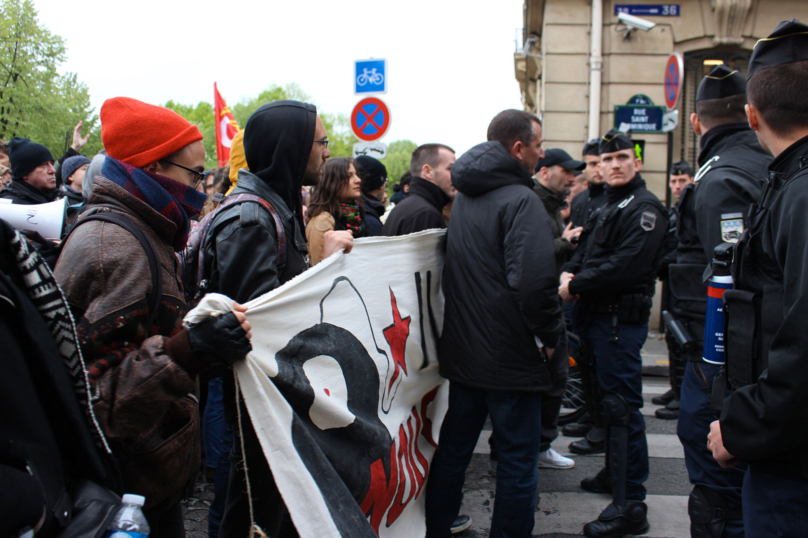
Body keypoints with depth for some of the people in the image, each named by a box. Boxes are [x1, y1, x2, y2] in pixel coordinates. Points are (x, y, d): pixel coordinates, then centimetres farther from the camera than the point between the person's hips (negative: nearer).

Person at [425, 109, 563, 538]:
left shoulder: (464, 197, 11)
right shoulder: (520, 200, -16)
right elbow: (534, 281, -27)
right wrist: (550, 337, -12)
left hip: (462, 352, 8)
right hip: (512, 355, -8)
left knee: (453, 450, 18)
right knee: (517, 459, 6)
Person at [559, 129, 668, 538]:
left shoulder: (644, 207, -12)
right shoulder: (610, 206, 19)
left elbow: (625, 267, -23)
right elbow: (591, 253, 22)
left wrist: (576, 287, -15)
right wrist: (570, 273, 1)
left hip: (623, 318, -10)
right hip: (602, 316, 10)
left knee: (623, 407, -9)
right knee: (611, 400, 20)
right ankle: (615, 473, 35)